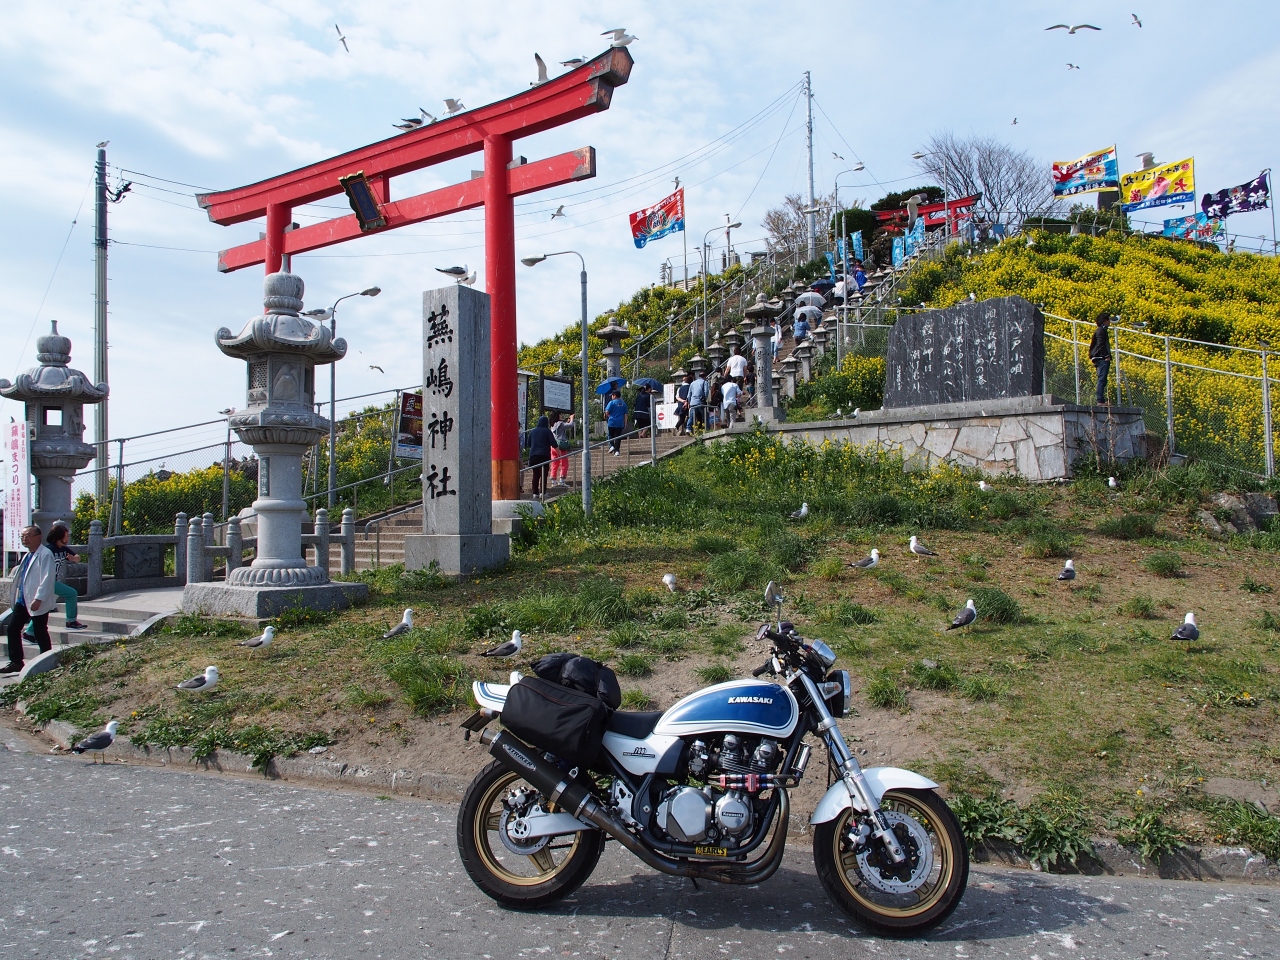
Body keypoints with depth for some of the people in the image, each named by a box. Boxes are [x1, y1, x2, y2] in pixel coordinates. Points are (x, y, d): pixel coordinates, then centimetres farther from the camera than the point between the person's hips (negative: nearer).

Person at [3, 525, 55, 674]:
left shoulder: (45, 555, -15)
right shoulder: (27, 556, 15)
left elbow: (47, 579, -22)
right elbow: (21, 577, 22)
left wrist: (38, 599, -25)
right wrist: (17, 596, 15)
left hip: (38, 602, -9)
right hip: (23, 600, 9)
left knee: (41, 634, 0)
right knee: (13, 628, 7)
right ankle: (16, 662, 15)